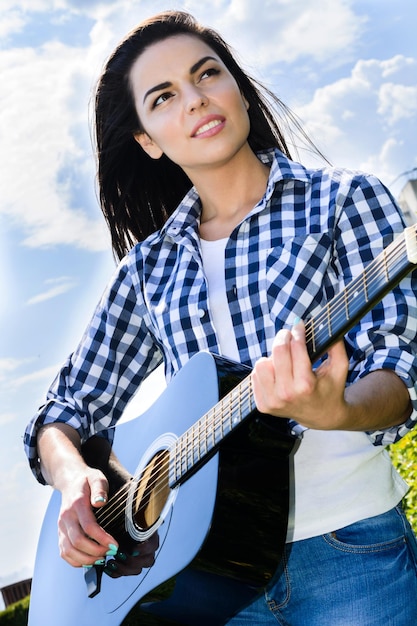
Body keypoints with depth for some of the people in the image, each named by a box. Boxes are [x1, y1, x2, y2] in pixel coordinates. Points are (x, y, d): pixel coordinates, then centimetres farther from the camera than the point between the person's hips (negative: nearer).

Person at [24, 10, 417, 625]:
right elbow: (66, 411, 9)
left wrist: (333, 411, -33)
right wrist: (73, 477, -13)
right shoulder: (150, 264, 8)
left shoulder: (344, 199, -1)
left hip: (345, 551, -2)